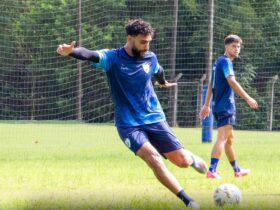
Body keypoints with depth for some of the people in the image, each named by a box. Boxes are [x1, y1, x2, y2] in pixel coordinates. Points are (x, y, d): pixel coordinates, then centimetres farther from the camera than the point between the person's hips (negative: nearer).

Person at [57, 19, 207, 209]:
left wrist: (164, 83, 45)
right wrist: (71, 51, -54)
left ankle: (191, 157, 39)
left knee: (182, 161, -2)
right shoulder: (113, 58, -13)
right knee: (153, 158, -26)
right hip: (128, 124, -3)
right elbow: (91, 55, -33)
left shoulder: (150, 58, -1)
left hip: (154, 119, 3)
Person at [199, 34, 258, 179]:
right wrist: (248, 98, -26)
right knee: (222, 138, -15)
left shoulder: (219, 62, 17)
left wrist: (207, 105, 25)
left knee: (229, 139, 18)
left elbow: (211, 84, 22)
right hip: (225, 107, -10)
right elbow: (232, 82, -25)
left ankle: (237, 170, 29)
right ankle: (212, 170, -24)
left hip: (219, 106, 10)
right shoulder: (225, 61, -12)